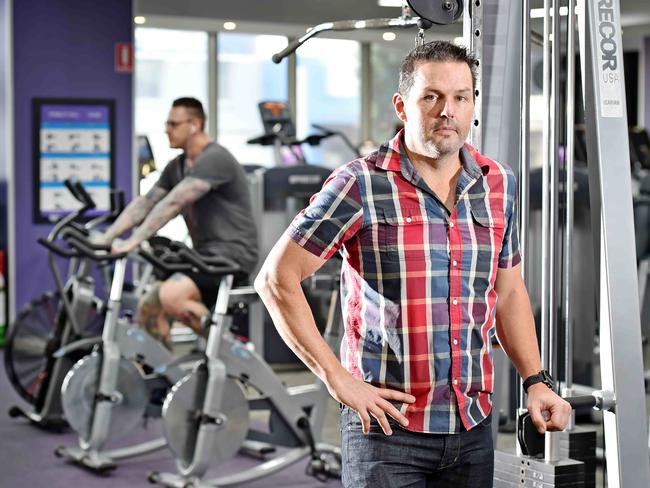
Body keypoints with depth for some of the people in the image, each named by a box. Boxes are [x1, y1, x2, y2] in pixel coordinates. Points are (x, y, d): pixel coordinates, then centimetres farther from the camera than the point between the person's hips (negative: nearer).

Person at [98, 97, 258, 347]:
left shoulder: (214, 159, -16)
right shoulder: (177, 167, 14)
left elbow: (173, 203, -24)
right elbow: (144, 204, 12)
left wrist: (133, 241, -29)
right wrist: (105, 237, 1)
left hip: (232, 252, -9)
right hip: (205, 253, 9)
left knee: (169, 297, -29)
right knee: (148, 307, 1)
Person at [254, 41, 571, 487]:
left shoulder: (499, 184, 8)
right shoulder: (361, 185, -8)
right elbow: (276, 279, -8)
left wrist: (536, 380, 10)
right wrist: (337, 378, -11)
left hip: (474, 427, 5)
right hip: (389, 424, -5)